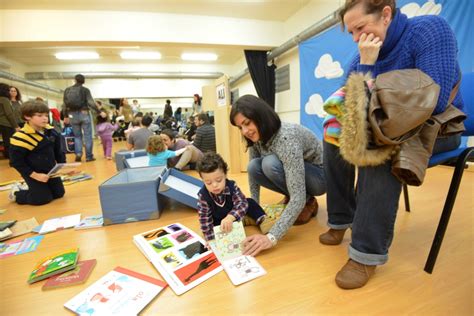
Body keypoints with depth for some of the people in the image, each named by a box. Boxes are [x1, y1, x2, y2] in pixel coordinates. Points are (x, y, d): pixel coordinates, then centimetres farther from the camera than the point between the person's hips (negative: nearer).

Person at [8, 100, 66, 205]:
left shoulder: (52, 132, -2)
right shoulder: (20, 137, -20)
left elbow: (59, 152, 8)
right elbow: (16, 162, -16)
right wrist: (35, 175, -21)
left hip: (51, 171, 6)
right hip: (33, 173, -6)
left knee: (59, 193, 12)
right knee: (43, 199, -7)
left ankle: (31, 189, 34)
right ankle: (17, 193, 22)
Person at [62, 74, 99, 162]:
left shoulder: (67, 90, 9)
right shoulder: (85, 90, -2)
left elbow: (64, 104, 10)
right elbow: (91, 103, -11)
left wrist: (65, 116, 19)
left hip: (72, 115, 3)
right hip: (84, 114, -3)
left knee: (77, 135, 15)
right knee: (87, 136, 2)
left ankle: (78, 154, 1)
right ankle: (89, 156, 2)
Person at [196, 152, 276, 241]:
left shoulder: (232, 186, -27)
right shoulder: (203, 196, -28)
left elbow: (242, 203, -36)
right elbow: (205, 219, -23)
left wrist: (230, 217, -54)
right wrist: (211, 240, -27)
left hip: (235, 216, 1)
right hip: (218, 223, 0)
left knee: (250, 202, -15)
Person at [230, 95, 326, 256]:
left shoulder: (287, 137, -35)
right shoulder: (257, 137, -12)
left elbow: (298, 197, -39)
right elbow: (253, 175, -3)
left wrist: (272, 237, -43)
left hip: (320, 175, -6)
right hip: (291, 174, 6)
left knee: (271, 163, -33)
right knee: (253, 167, -20)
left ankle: (308, 202, -7)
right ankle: (290, 200, 3)